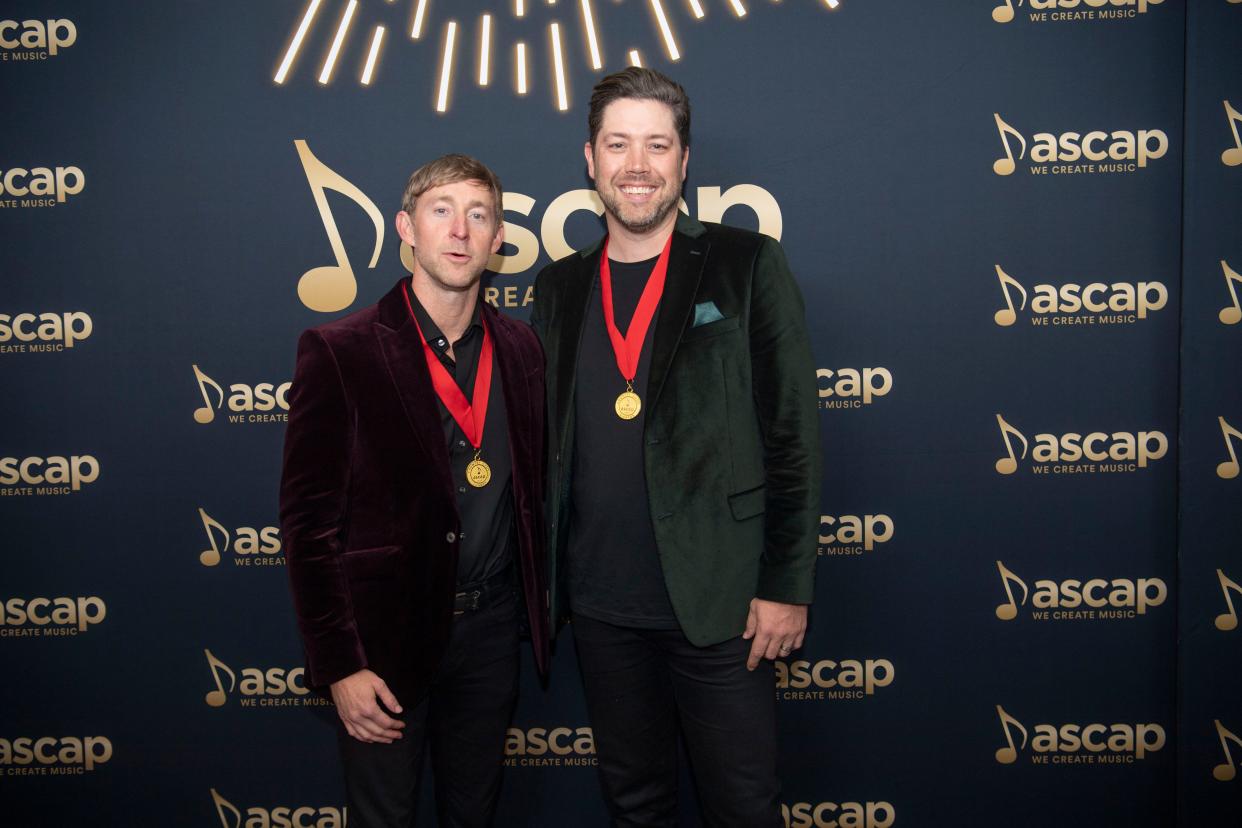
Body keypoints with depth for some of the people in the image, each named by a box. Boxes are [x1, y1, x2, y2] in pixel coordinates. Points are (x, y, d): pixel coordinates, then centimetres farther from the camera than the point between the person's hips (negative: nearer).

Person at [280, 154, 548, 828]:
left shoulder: (521, 351, 4)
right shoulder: (339, 352, -10)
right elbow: (309, 519, -11)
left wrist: (540, 604, 5)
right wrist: (339, 666, -13)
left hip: (491, 626, 4)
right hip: (386, 635, -4)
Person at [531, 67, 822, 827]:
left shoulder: (747, 266, -2)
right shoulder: (561, 286, 10)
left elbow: (792, 434, -5)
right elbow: (548, 436, 12)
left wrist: (788, 586, -9)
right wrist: (543, 577, 8)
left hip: (719, 604, -3)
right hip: (601, 606, 4)